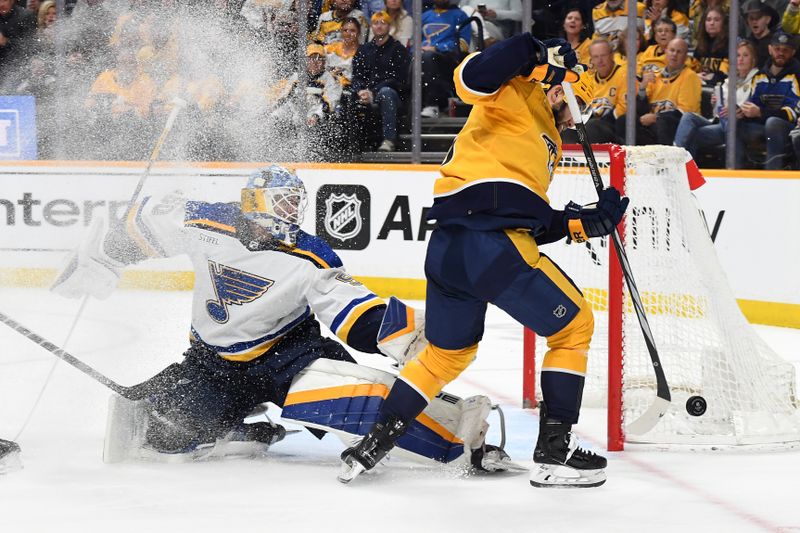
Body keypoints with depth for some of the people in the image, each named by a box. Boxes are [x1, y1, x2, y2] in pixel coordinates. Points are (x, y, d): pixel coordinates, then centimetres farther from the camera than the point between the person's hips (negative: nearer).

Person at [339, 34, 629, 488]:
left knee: (448, 352, 26)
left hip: (447, 247, 10)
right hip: (491, 243, -10)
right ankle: (555, 451, 4)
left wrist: (587, 222, 20)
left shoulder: (546, 146, 32)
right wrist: (537, 53, -18)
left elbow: (534, 222, 27)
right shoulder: (519, 94, 6)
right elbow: (473, 78, -16)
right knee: (573, 326, 5)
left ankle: (372, 445, 23)